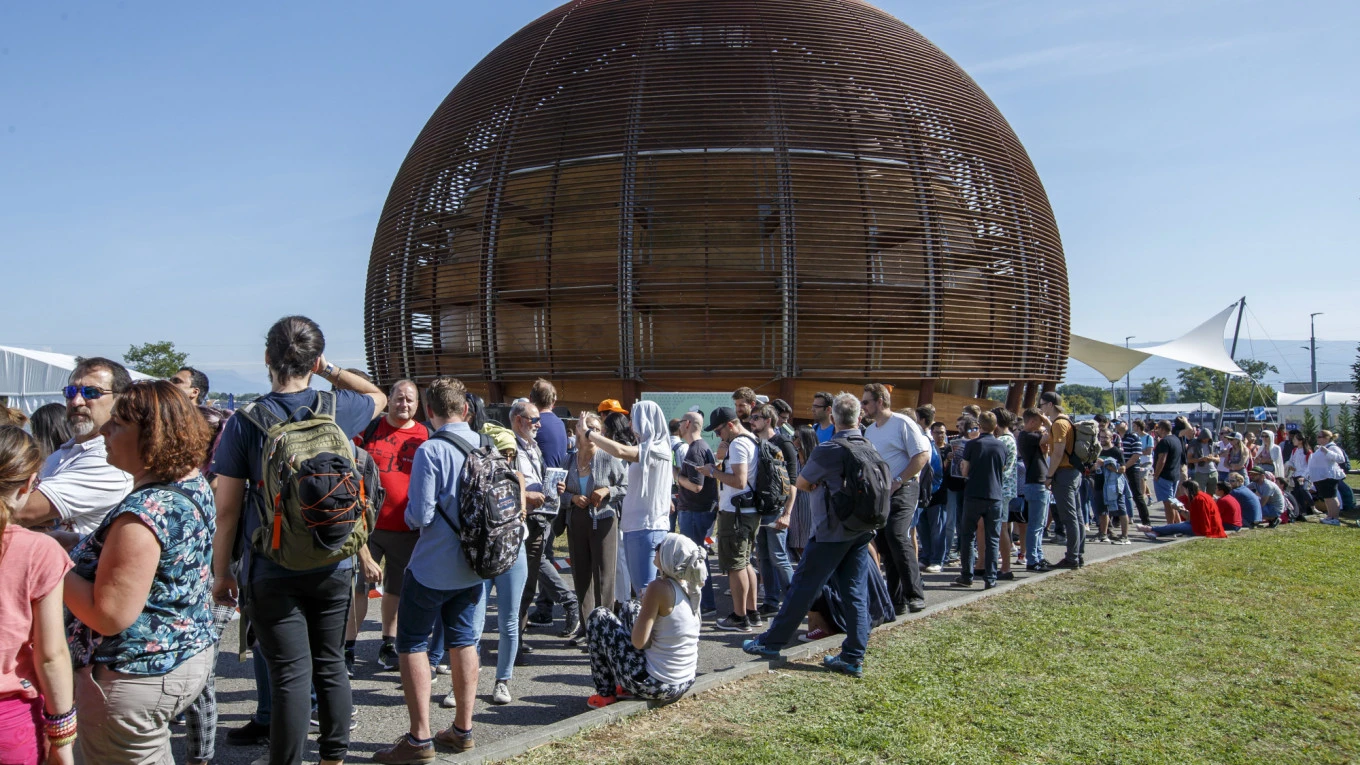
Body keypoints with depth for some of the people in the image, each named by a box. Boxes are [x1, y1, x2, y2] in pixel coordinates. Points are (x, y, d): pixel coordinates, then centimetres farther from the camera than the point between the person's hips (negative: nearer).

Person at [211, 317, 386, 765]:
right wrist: (330, 370, 12)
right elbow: (379, 397, 22)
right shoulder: (337, 409, -3)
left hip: (272, 573, -3)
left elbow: (227, 511, -7)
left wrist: (221, 572, 3)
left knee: (289, 675, 2)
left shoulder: (246, 422, -10)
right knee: (331, 665, 15)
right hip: (334, 570, 3)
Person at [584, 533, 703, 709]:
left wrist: (644, 604, -4)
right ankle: (627, 687, 31)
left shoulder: (658, 587, -21)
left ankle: (605, 694, 15)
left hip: (655, 685, -8)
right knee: (629, 608, 23)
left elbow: (638, 641, -19)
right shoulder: (690, 587, 0)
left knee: (599, 616, 6)